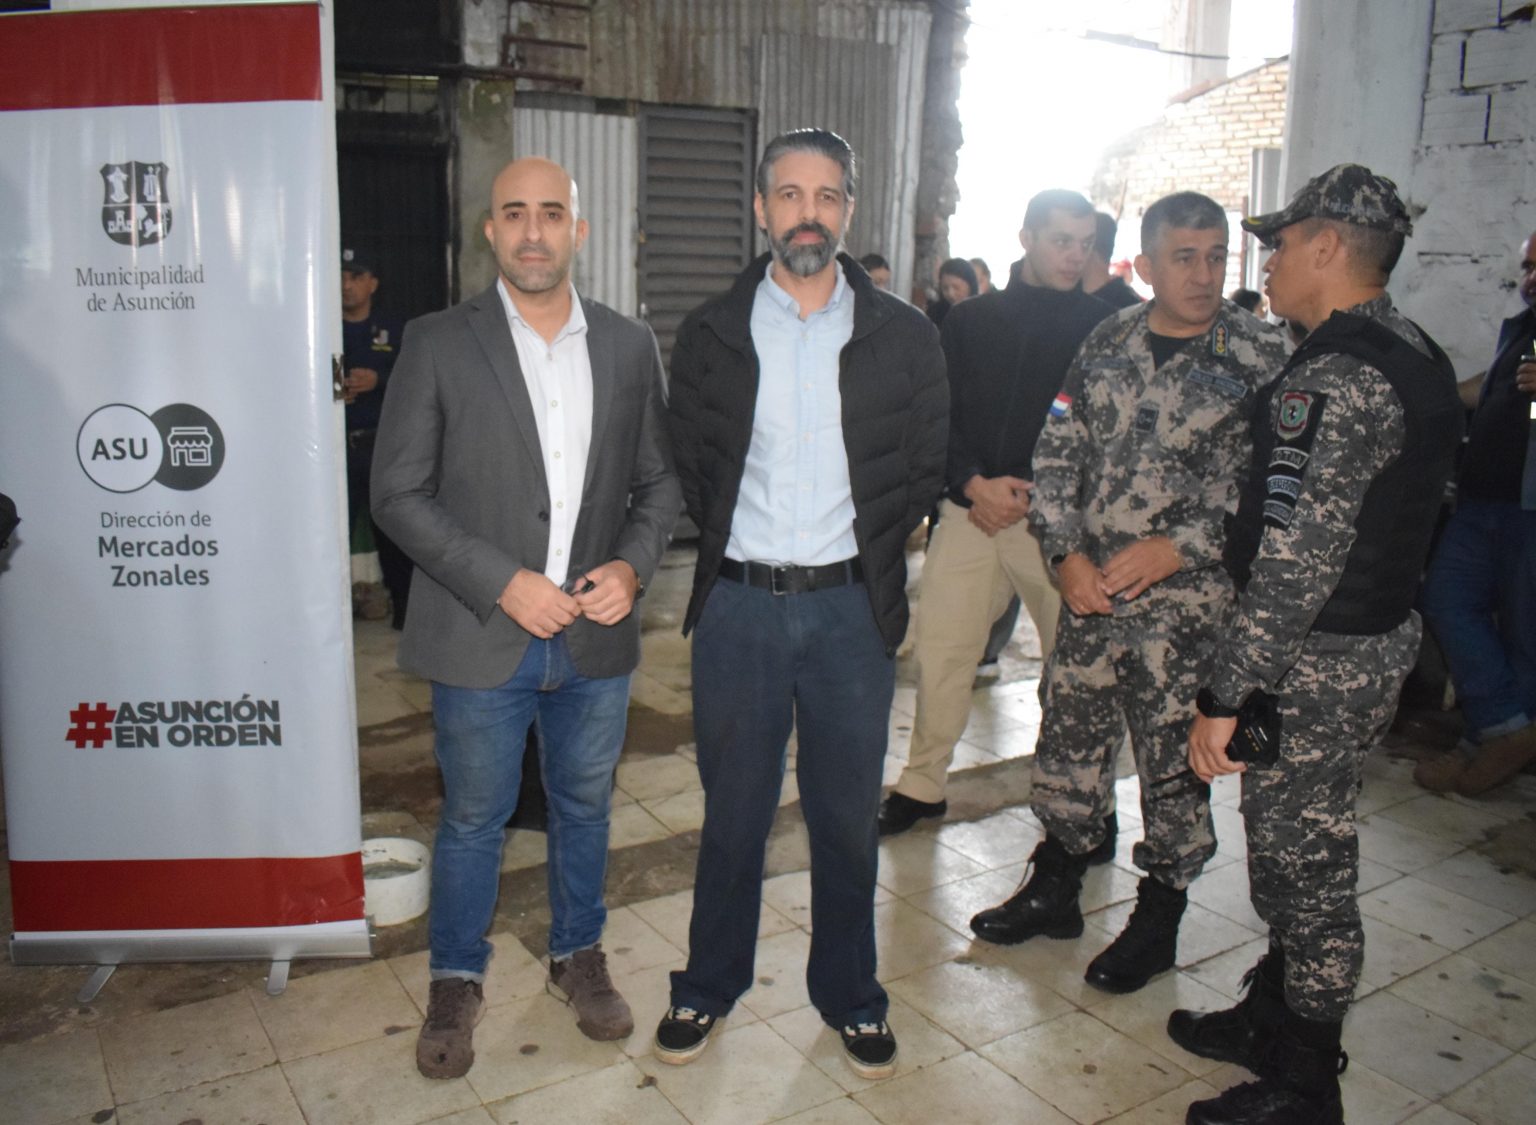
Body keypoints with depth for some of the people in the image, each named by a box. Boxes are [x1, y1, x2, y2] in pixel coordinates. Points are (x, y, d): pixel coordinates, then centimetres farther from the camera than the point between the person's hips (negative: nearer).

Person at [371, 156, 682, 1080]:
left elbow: (661, 480, 8)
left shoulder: (631, 346, 3)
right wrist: (502, 583, -16)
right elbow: (399, 492, -7)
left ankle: (579, 953, 41)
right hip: (482, 635, -2)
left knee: (585, 805, 19)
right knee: (475, 817, 13)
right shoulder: (438, 344, -5)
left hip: (597, 636, 3)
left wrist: (633, 564, -10)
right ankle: (458, 978, 35)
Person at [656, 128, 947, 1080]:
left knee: (848, 816, 12)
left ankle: (850, 993, 33)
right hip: (738, 605, 0)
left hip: (850, 607, 0)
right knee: (733, 812, 12)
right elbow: (691, 465, 10)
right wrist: (732, 548, 4)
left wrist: (867, 546, 2)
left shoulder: (903, 336, 1)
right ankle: (710, 984, 33)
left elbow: (927, 466, 7)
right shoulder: (711, 334, 3)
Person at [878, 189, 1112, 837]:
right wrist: (974, 483, -10)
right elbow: (938, 417, 7)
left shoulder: (1101, 327, 4)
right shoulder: (970, 321, 10)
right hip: (970, 510, 2)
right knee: (940, 650, 2)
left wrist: (1036, 495, -9)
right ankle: (923, 783, 18)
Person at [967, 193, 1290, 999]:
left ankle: (1157, 918, 28)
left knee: (1172, 761, 7)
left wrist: (1177, 548, -16)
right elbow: (1055, 456, 7)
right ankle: (1054, 888, 33)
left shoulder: (1260, 356, -5)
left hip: (1188, 603, -4)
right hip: (1091, 591, 4)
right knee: (1068, 739, 13)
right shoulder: (1107, 344, 6)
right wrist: (1068, 554, -4)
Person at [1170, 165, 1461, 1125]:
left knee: (1305, 865, 4)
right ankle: (1273, 1018, 40)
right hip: (1380, 639, 10)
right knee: (1296, 848, 22)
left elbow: (1296, 560, -28)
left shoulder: (1337, 376, -23)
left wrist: (1228, 695, -24)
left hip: (1318, 661, -10)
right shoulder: (1413, 354, 10)